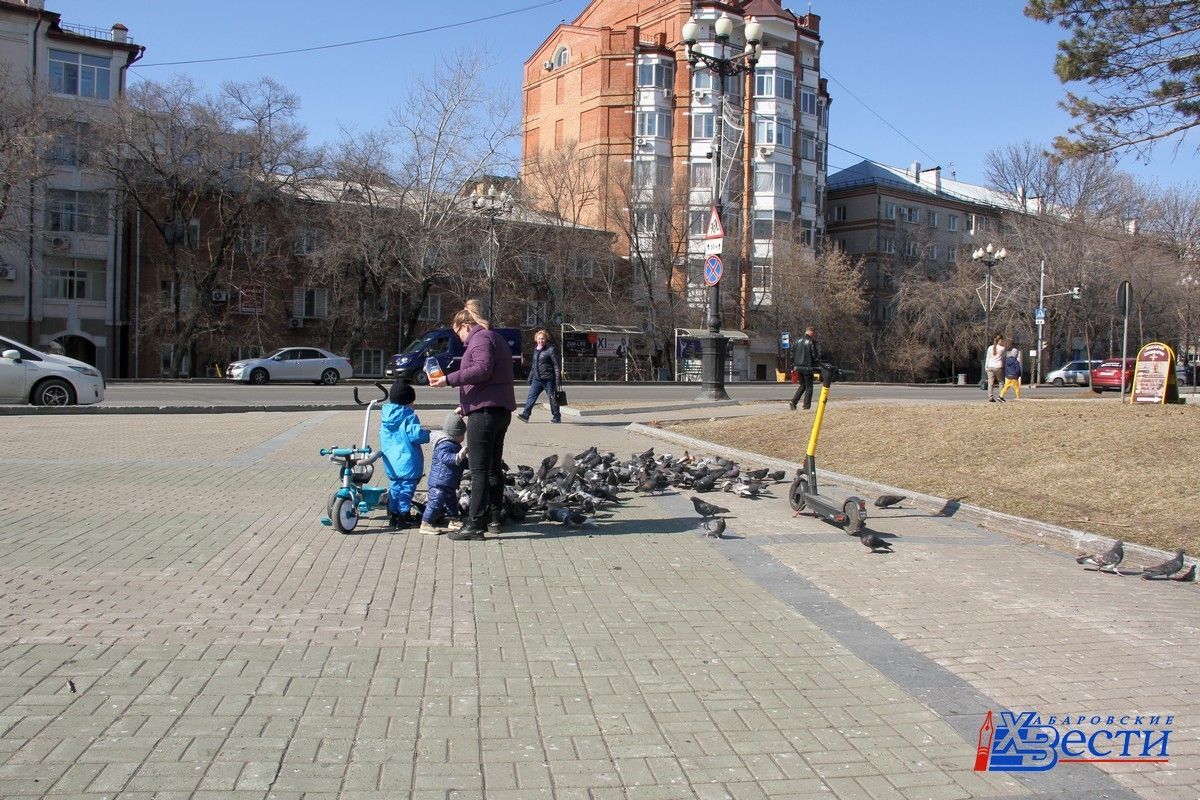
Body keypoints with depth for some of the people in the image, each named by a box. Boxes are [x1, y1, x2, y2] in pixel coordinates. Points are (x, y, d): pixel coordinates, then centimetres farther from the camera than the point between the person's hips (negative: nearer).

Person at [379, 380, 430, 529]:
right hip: (407, 461, -7)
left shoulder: (385, 415, 8)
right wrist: (429, 434, -3)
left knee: (394, 487, 16)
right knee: (406, 489, 1)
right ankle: (403, 516, 3)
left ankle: (393, 515, 20)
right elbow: (416, 434, -20)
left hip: (390, 462, 7)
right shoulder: (409, 416, -14)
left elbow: (383, 439, 16)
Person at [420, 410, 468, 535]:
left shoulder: (455, 446, 15)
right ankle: (426, 524, -3)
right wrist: (458, 457, -48)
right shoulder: (444, 445, -19)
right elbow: (445, 457, -38)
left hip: (450, 484, 11)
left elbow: (463, 462, 31)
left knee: (452, 501, 20)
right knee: (436, 501, -8)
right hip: (440, 483, -11)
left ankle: (453, 521, 32)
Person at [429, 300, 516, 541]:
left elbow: (482, 369, -24)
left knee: (479, 469, -10)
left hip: (485, 411, -11)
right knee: (493, 466, 16)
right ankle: (493, 518, 24)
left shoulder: (480, 338, -8)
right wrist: (466, 405, 33)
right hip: (501, 410, 11)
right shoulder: (495, 338, 24)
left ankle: (475, 524, -9)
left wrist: (449, 379, -23)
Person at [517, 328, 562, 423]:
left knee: (552, 398, 2)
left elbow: (557, 365, -8)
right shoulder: (536, 350, 15)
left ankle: (556, 417, 12)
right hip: (537, 379, 6)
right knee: (531, 396, -4)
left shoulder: (551, 350, -6)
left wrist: (557, 380, -14)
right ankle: (525, 415, -8)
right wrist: (530, 378, 22)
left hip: (548, 379, -6)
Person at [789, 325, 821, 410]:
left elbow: (792, 353, 9)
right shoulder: (811, 342, -11)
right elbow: (815, 355, -13)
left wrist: (793, 365, 13)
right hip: (807, 367, -6)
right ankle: (806, 406, 5)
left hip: (798, 366, 6)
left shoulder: (798, 340, 8)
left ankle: (793, 402, 4)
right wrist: (817, 363, 3)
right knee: (809, 387, 6)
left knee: (802, 385, 18)